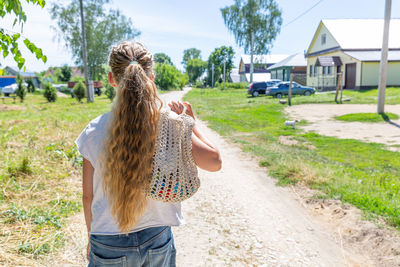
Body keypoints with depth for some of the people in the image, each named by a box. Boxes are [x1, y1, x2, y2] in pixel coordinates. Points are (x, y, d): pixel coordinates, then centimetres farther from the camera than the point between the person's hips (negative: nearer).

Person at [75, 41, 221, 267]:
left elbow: (88, 196, -3)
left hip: (109, 248, 0)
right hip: (158, 241, 1)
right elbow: (214, 161, -9)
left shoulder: (94, 132, -13)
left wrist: (92, 239, 13)